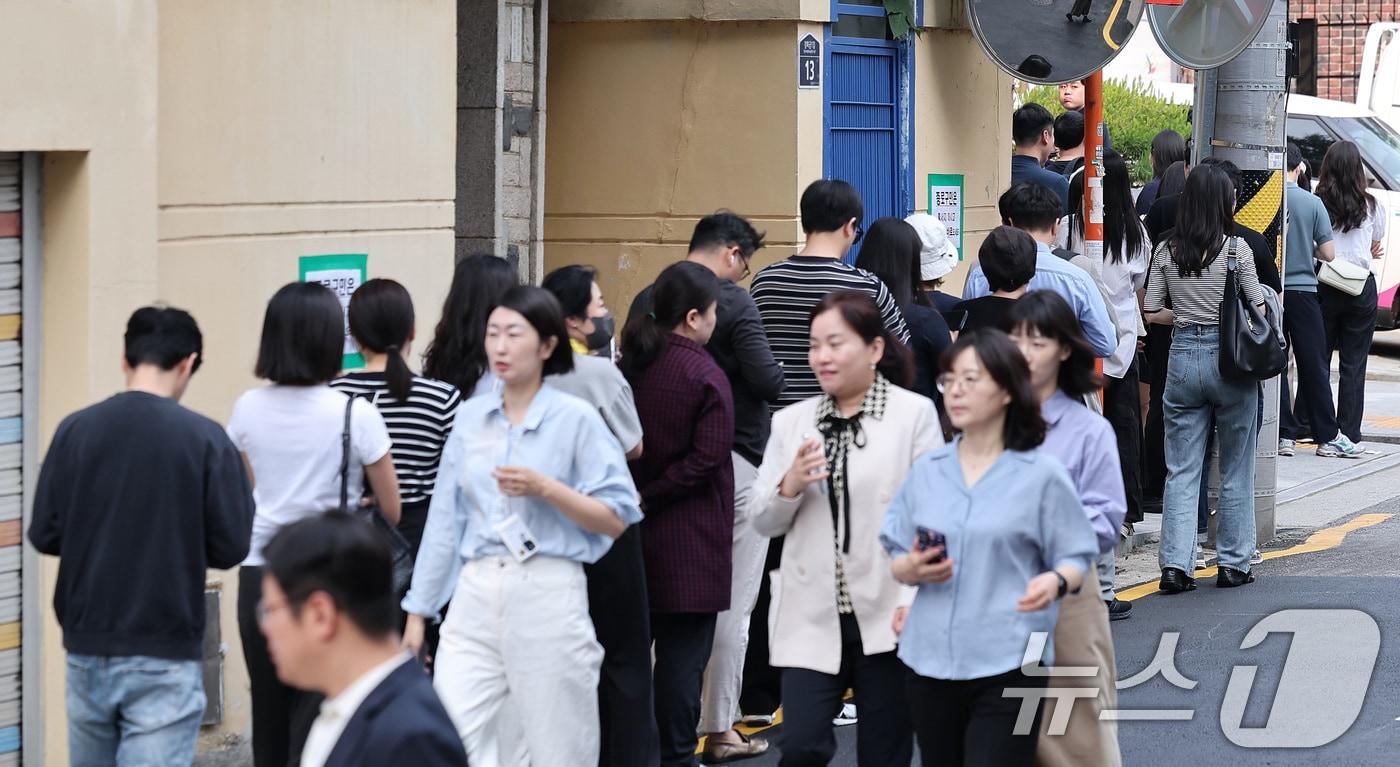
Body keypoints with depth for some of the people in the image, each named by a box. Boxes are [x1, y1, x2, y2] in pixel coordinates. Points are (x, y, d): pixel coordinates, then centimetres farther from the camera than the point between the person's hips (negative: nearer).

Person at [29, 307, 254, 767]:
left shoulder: (75, 430, -3)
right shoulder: (203, 438, -10)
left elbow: (44, 535, 1)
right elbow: (231, 547, -8)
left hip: (87, 650, 4)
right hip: (164, 658, -3)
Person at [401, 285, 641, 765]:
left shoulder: (576, 419, -3)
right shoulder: (470, 417, 9)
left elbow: (616, 519, -4)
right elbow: (445, 520, 10)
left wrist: (545, 488, -17)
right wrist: (419, 610, 9)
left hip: (547, 597, -3)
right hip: (475, 595, 4)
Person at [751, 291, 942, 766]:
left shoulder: (915, 413, -3)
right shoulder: (791, 422, 8)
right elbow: (764, 523, 10)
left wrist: (914, 601, -15)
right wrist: (789, 486, -11)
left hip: (888, 616, -2)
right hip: (813, 616, 3)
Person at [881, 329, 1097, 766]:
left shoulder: (1041, 474, -4)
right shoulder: (926, 471, 9)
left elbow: (1076, 558, -1)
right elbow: (896, 560, 13)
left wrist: (1055, 581, -24)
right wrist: (910, 570, -10)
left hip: (1007, 665, -5)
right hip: (930, 661, 5)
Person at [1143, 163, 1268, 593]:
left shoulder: (1167, 251, 1)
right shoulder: (1236, 248, -8)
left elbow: (1152, 312, 4)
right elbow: (1259, 309, -8)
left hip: (1183, 359, 2)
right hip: (1230, 361, -2)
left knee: (1181, 471, 6)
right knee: (1235, 469, 10)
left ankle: (1175, 565, -3)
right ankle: (1233, 563, 15)